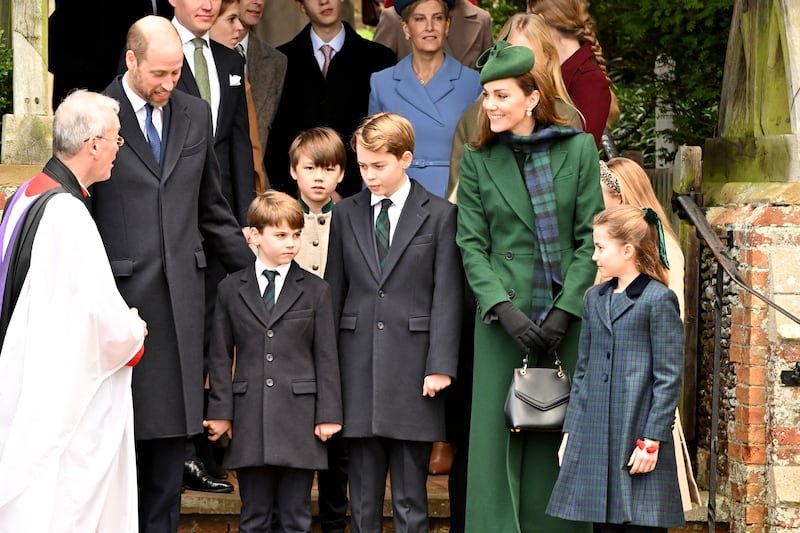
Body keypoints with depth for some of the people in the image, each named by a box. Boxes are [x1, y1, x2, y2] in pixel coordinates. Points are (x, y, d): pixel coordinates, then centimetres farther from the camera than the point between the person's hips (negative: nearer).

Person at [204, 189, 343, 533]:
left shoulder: (316, 290, 6)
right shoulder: (230, 290, 8)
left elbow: (326, 356, 4)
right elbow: (220, 355, 7)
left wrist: (328, 414, -2)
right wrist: (221, 411, 0)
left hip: (300, 422, -1)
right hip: (250, 422, 1)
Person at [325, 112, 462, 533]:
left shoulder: (440, 215, 2)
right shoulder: (346, 215, 11)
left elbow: (447, 297, -1)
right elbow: (334, 293, 12)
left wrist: (441, 365, -9)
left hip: (412, 365, -3)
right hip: (359, 364, 3)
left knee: (410, 496, 1)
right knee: (363, 496, 5)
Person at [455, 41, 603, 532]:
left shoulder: (578, 149, 2)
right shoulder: (478, 160, 5)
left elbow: (591, 238, 0)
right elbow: (471, 244, 2)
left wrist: (565, 309, -9)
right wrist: (504, 308, -12)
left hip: (567, 315, 0)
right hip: (504, 317, 0)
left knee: (562, 436, 1)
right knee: (498, 433, -2)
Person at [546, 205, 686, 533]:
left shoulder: (659, 300, -5)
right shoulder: (594, 299, 15)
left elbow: (669, 378, -8)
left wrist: (652, 440, -12)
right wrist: (570, 431, 13)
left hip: (638, 436, -6)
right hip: (593, 438, 6)